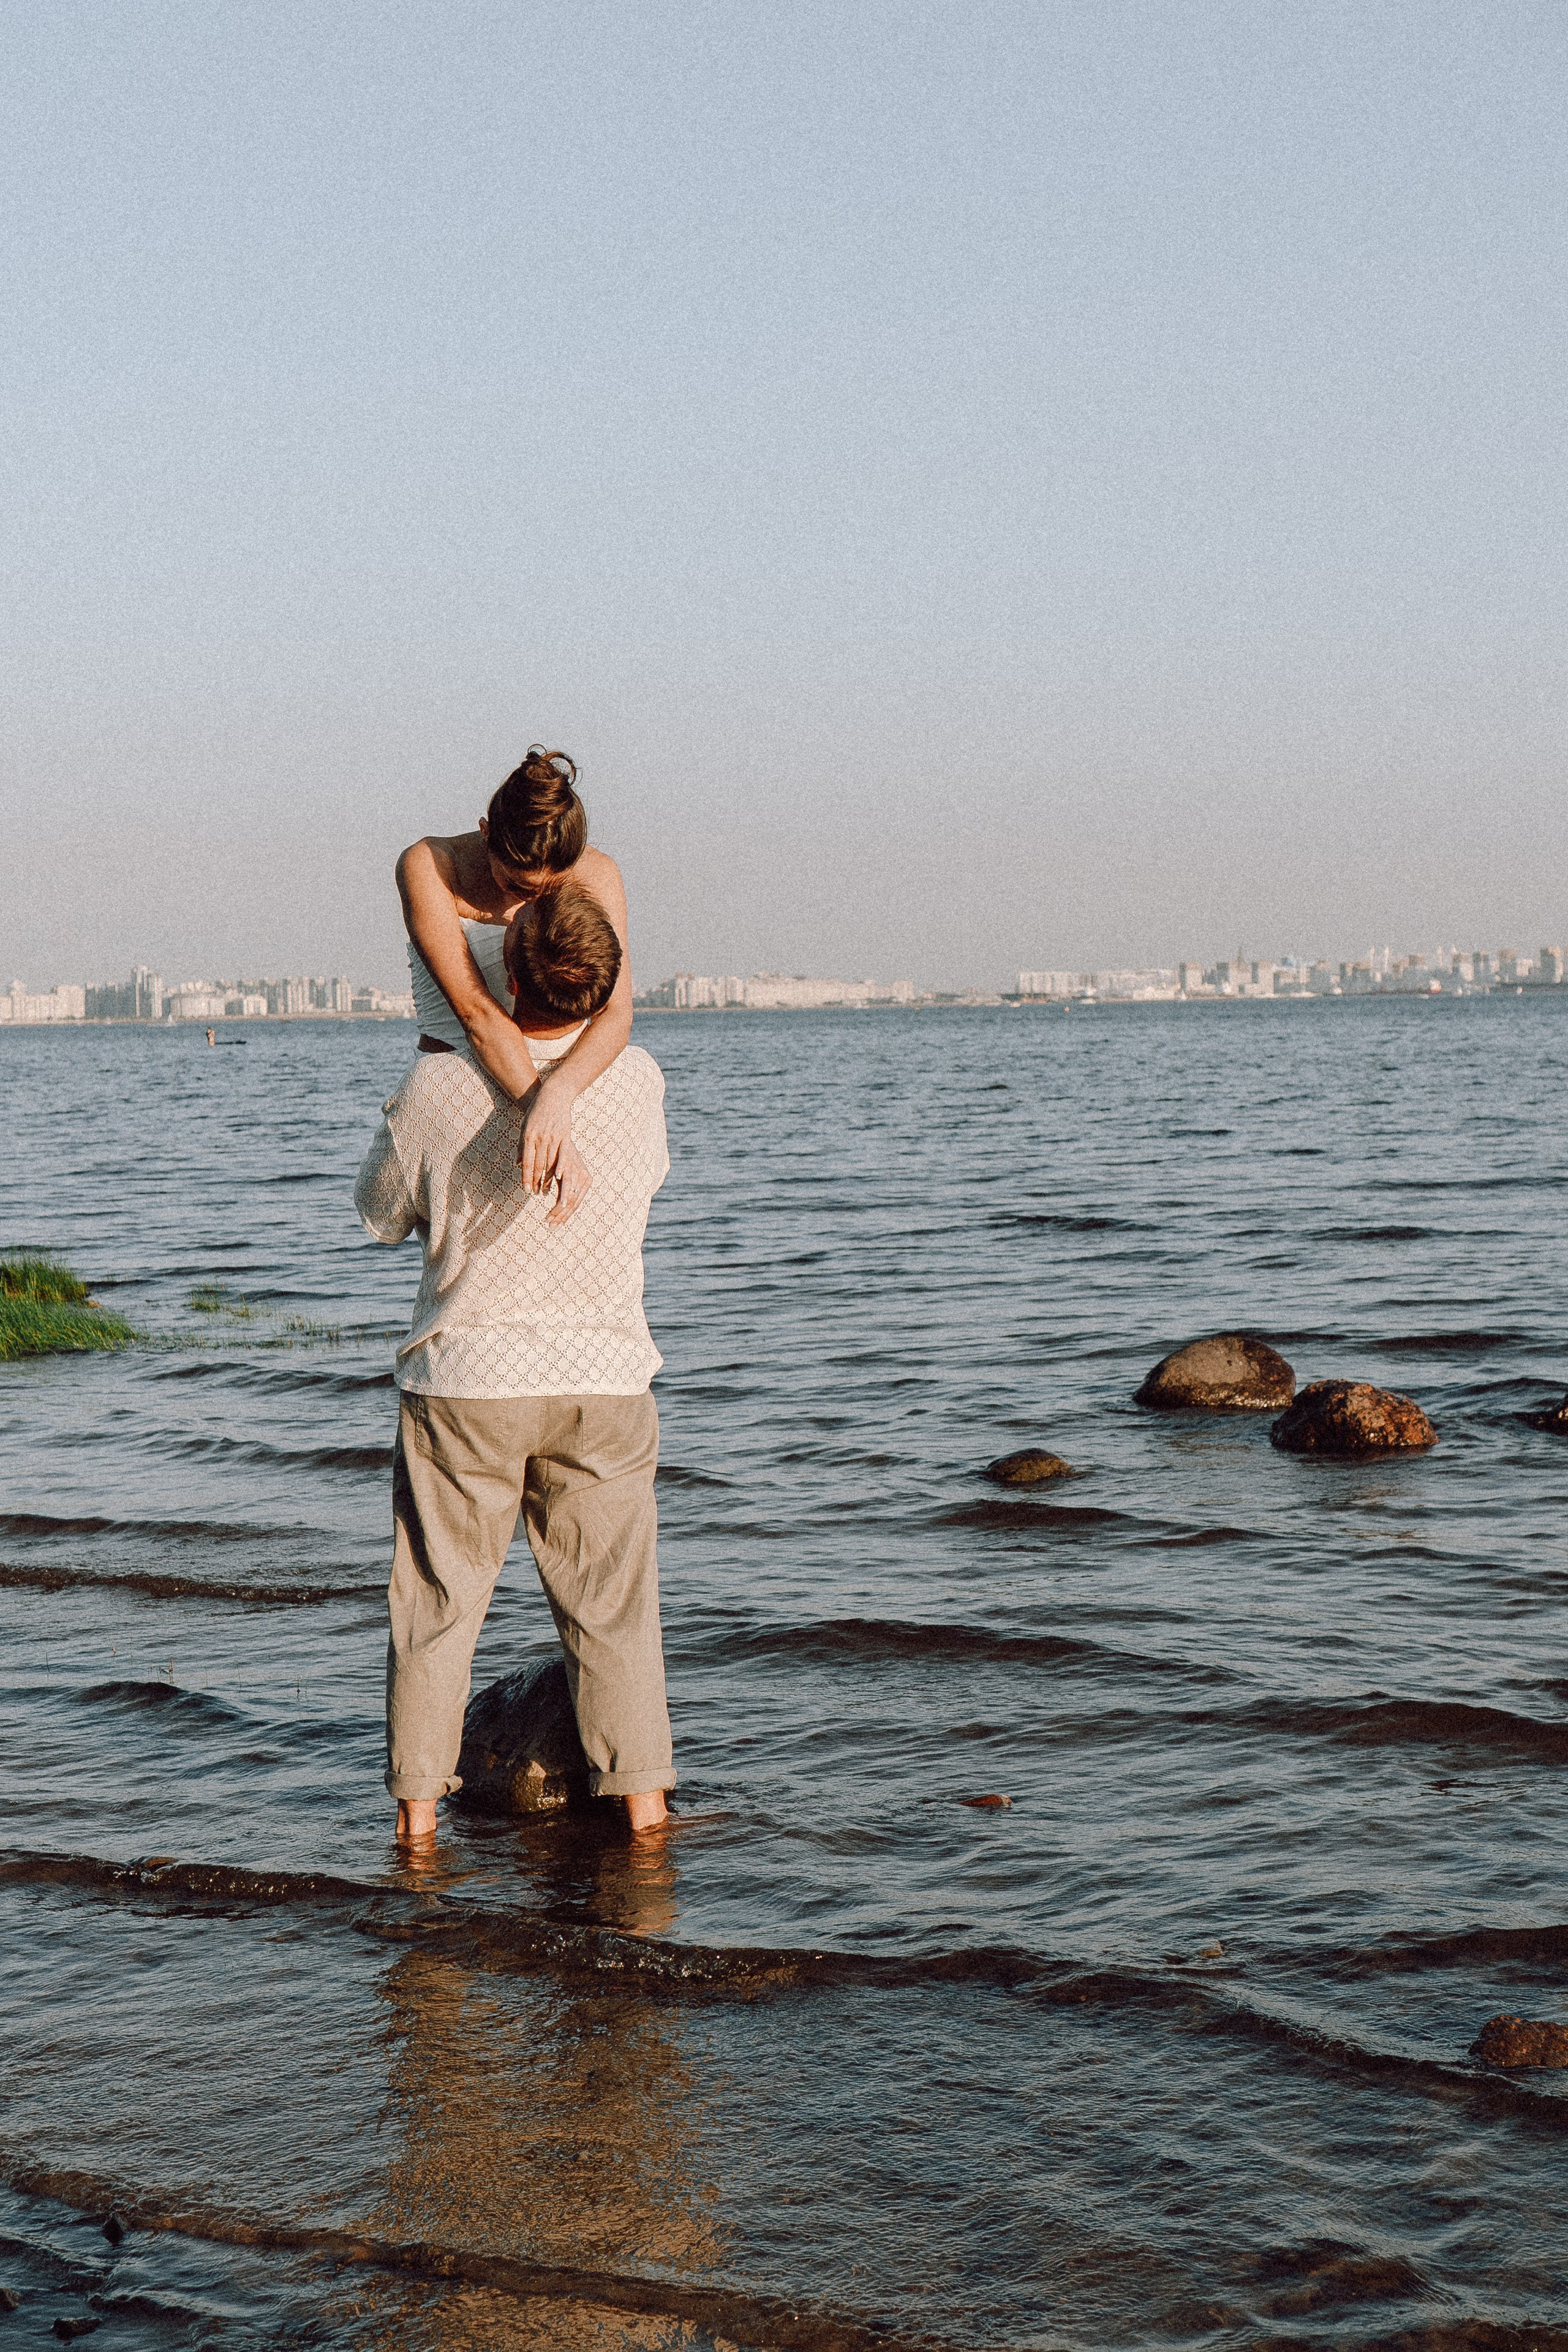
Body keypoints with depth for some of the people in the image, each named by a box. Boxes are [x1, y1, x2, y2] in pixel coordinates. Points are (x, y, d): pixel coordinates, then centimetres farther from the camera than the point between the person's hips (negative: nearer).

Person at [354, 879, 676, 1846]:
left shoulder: (438, 1090, -13)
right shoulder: (638, 1081, -8)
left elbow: (381, 1212, 4)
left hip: (464, 1379, -1)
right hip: (602, 1384, 1)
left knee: (437, 1606, 11)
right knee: (614, 1610, 11)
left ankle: (418, 1812, 16)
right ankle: (644, 1804, 13)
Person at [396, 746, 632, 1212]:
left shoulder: (598, 875, -7)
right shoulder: (428, 866, -14)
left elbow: (616, 1014, -19)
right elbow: (476, 1013, -24)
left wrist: (557, 1094, -40)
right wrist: (547, 1120, -36)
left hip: (571, 1079, 3)